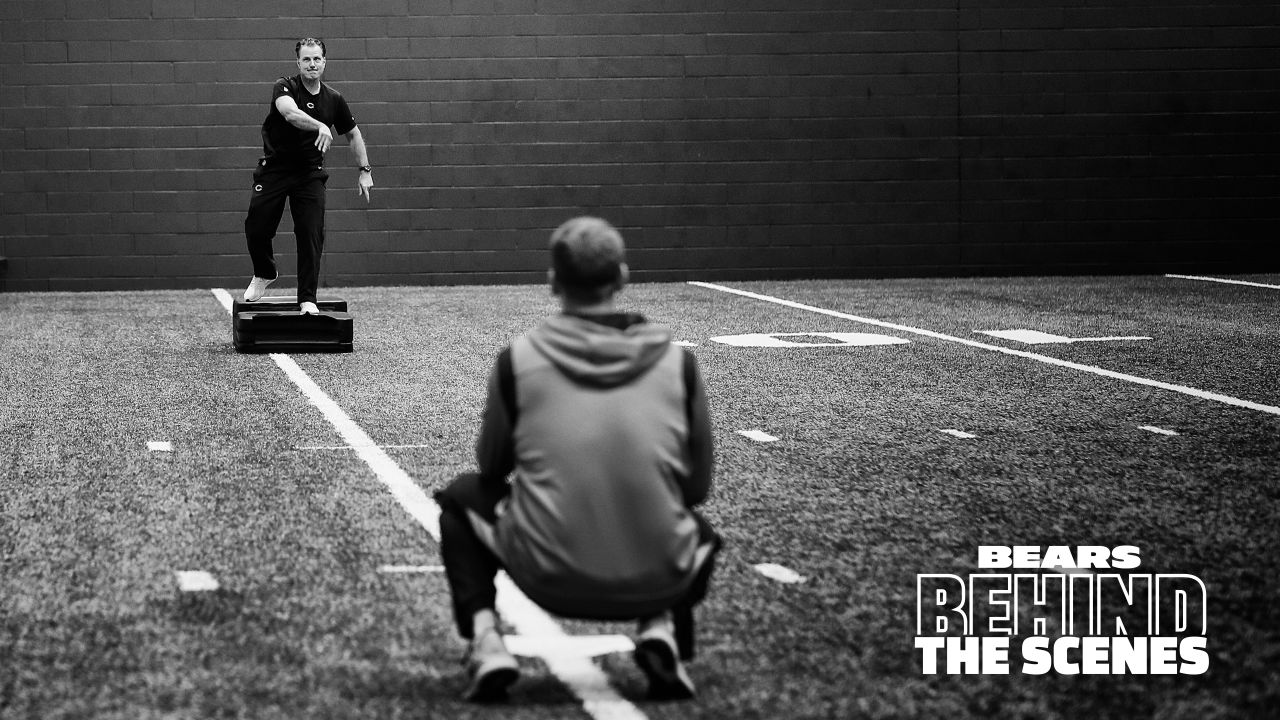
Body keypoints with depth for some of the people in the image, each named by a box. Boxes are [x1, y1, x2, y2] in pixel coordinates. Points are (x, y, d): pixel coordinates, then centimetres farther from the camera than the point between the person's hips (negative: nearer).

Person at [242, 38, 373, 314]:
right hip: (274, 167, -2)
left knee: (311, 235, -9)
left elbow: (353, 134, 15)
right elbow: (290, 113, -34)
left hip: (309, 173, 2)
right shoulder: (285, 87, -11)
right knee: (256, 229, -1)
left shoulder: (333, 99, 2)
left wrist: (364, 171, 9)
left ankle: (307, 298, 0)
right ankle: (264, 273, 30)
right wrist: (320, 126, -50)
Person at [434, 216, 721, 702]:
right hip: (657, 583, 1)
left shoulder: (519, 358, -3)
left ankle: (485, 638, 5)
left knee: (460, 499, 25)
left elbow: (492, 468, 11)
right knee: (700, 532, 36)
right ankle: (661, 630, 7)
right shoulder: (676, 361, 1)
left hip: (551, 580, -1)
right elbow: (697, 487, 8)